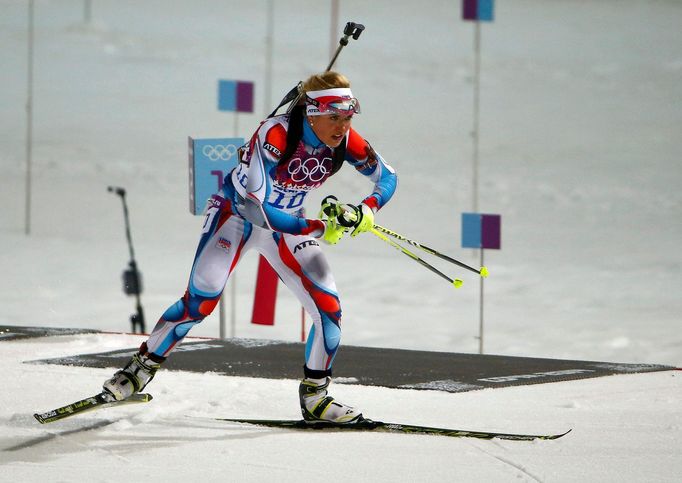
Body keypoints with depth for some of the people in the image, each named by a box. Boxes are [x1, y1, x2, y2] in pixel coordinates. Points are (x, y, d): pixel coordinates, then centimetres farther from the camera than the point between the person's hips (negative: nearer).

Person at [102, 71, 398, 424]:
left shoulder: (345, 141, -18)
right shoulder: (275, 134, -33)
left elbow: (387, 178, -3)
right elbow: (256, 208, -36)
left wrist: (365, 211, -24)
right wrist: (319, 229, -36)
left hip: (286, 224, 5)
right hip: (237, 213, -5)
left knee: (330, 310, -7)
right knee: (199, 302, -19)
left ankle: (314, 397, 9)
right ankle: (143, 366, 1)